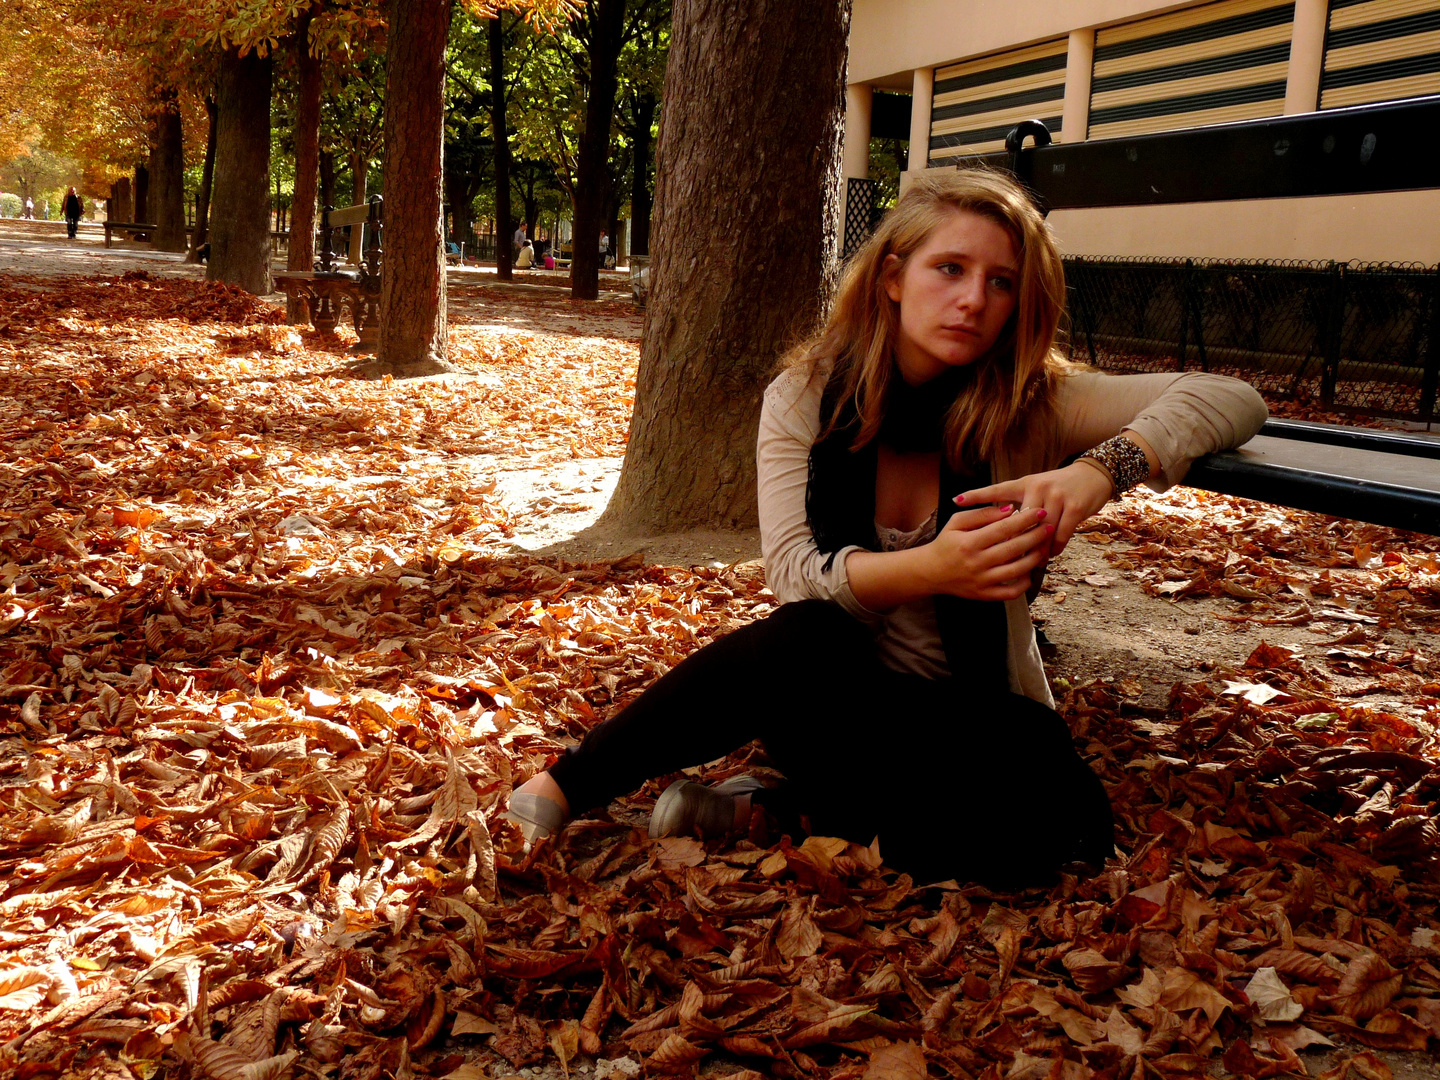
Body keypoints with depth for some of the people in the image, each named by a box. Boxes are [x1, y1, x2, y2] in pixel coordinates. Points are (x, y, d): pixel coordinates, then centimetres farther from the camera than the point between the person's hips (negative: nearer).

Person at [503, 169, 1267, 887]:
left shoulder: (1031, 402, -10)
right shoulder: (804, 396, -7)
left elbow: (1233, 400, -18)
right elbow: (793, 574, -18)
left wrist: (1102, 468, -38)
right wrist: (928, 569, -38)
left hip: (973, 714, 1)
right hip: (832, 695, -1)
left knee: (1055, 820, -32)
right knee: (802, 640, -36)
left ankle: (776, 806, -11)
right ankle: (569, 787, -17)